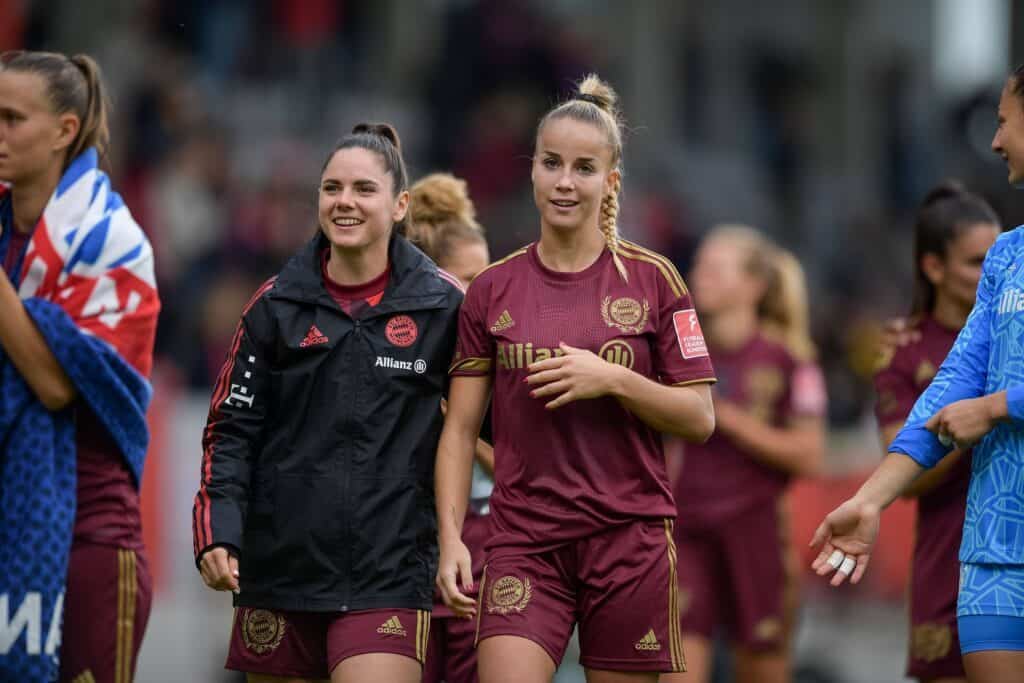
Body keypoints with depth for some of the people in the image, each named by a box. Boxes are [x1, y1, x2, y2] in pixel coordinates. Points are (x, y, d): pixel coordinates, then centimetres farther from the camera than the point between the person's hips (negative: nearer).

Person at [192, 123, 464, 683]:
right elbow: (231, 428, 6)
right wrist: (217, 532, -8)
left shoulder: (442, 305, 2)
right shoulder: (276, 304, 6)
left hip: (388, 571, -2)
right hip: (279, 567, 3)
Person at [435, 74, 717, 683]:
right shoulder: (493, 289, 6)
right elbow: (461, 428, 6)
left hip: (630, 537, 0)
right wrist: (451, 535, -5)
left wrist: (611, 378, -15)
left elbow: (699, 419, 0)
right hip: (524, 542, 1)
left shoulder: (652, 279, 2)